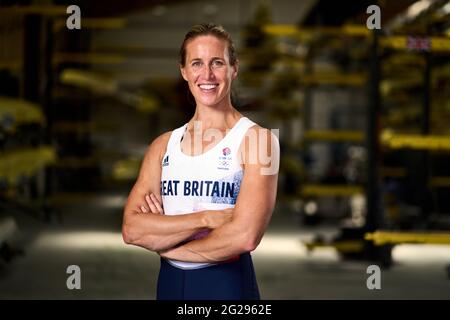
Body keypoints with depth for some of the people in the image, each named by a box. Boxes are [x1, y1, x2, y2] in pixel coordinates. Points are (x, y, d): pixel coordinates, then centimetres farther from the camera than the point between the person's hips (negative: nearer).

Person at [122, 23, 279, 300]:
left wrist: (164, 241, -8)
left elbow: (244, 236, -20)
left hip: (227, 284, -4)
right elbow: (131, 229, -7)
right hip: (170, 283, 4)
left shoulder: (258, 139, -8)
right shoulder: (163, 145, 4)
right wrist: (206, 218, -19)